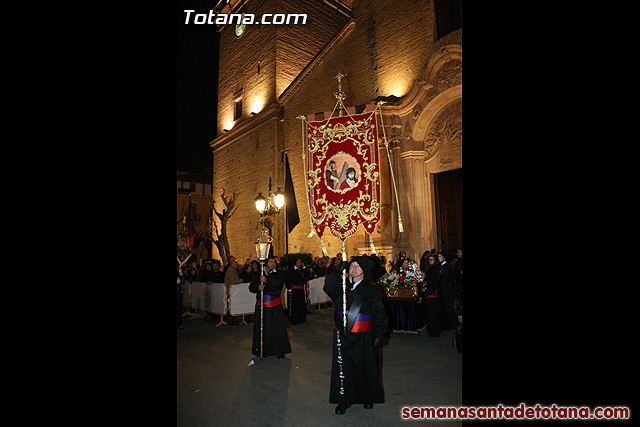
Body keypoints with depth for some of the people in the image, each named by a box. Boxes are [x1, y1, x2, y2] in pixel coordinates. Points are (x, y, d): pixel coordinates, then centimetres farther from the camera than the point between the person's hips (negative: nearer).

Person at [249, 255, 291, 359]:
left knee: (277, 328, 3)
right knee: (262, 329, 4)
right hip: (261, 306, 1)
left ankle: (279, 351, 16)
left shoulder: (279, 274, 4)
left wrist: (266, 280, -26)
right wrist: (258, 287, -23)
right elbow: (251, 287, -2)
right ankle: (263, 350, 20)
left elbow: (279, 284, -16)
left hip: (275, 307, -1)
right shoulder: (258, 274, 7)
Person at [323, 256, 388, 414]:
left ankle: (368, 397, 32)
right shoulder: (341, 285, 3)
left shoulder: (370, 290, -1)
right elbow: (328, 289, -17)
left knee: (365, 366, 10)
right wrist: (338, 273, -26)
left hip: (363, 336, -1)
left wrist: (378, 334, -4)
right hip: (342, 335, 1)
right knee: (343, 366, 6)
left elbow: (379, 314, 1)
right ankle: (343, 400, 23)